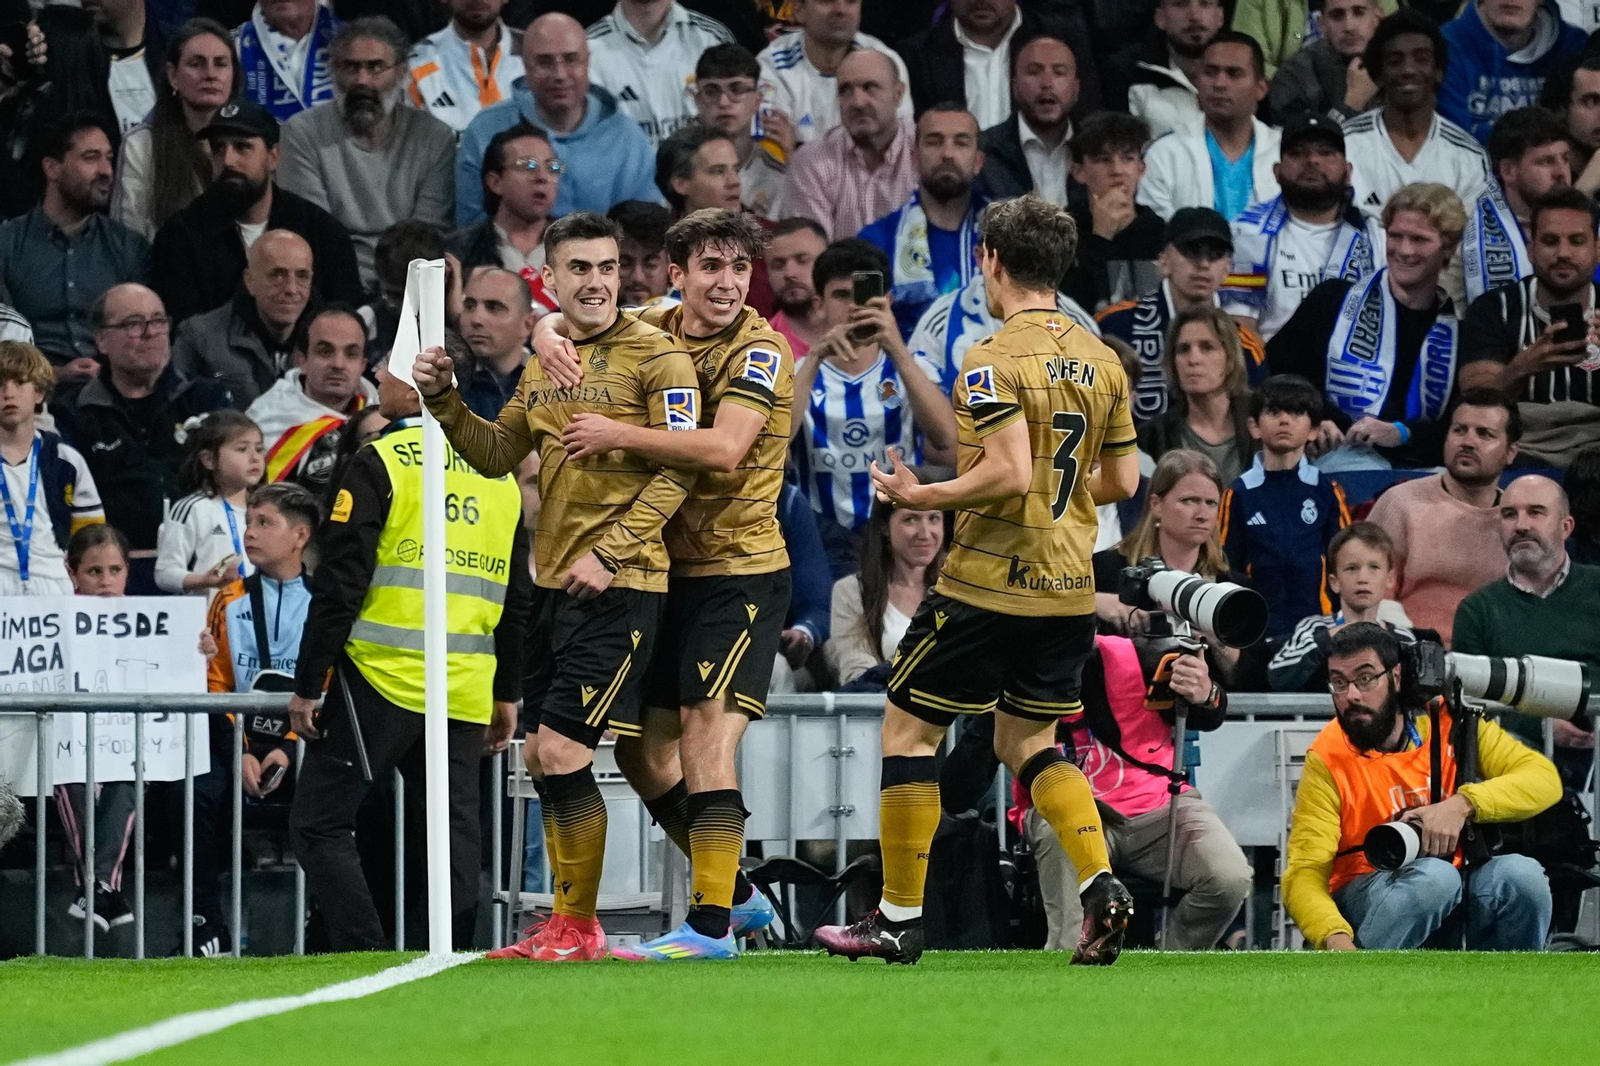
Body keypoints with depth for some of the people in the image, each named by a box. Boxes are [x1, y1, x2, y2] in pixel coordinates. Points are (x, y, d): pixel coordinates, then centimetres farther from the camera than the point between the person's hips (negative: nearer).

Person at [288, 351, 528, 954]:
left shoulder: (381, 463, -5)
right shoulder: (499, 474, 14)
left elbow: (339, 586, -9)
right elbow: (519, 600, 18)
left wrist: (307, 685, -4)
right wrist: (507, 696, 25)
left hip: (381, 680, -6)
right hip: (466, 694, 6)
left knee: (319, 825, 0)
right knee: (454, 833, 7)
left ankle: (365, 956, -12)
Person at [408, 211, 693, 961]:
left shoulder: (655, 356, -6)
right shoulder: (544, 363, 15)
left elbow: (677, 471, -12)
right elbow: (497, 454, 20)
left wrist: (609, 554, -18)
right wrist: (443, 400, 3)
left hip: (619, 587, -7)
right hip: (553, 585, 7)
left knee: (562, 752, -12)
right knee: (542, 759, 9)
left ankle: (578, 927, -1)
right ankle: (566, 926, 20)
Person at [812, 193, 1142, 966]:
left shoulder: (992, 361, -14)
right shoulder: (1101, 361, 8)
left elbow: (1009, 473, -23)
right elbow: (1122, 480, 11)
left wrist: (923, 497, -10)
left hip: (988, 584, -7)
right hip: (1068, 590, 7)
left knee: (908, 730, 7)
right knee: (1026, 742, 19)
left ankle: (899, 918, 9)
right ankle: (1100, 883, -3)